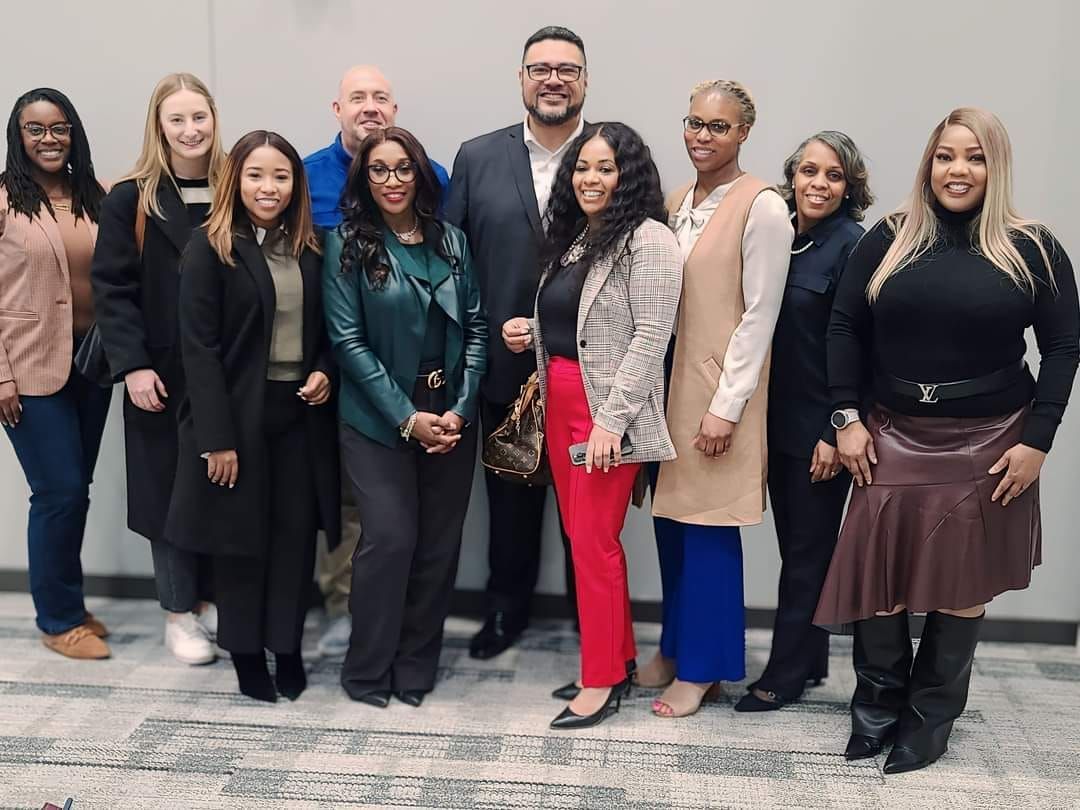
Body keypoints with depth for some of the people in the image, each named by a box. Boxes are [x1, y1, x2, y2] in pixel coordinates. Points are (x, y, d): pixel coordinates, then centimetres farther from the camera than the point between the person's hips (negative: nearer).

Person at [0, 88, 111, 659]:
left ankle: (68, 603, 27)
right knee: (60, 492, -3)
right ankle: (58, 619, 14)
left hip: (91, 359, 5)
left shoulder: (94, 197, 7)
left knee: (74, 489, 11)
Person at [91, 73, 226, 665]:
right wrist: (132, 366, -14)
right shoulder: (131, 199, -3)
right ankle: (178, 614, 20)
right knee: (169, 491, 6)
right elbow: (111, 288, -6)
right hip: (163, 376, -2)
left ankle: (212, 599, 26)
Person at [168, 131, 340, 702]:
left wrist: (324, 372, -4)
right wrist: (218, 437, -16)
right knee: (240, 536, 7)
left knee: (297, 531, 6)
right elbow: (199, 347, -11)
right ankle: (246, 654, 22)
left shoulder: (309, 248, 9)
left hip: (301, 412, 4)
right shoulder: (209, 248, -7)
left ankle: (288, 646, 21)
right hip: (240, 413, -4)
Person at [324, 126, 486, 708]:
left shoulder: (451, 241, 7)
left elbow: (475, 328, 6)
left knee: (439, 543, 6)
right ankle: (367, 671, 12)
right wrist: (407, 418, -13)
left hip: (451, 417, 4)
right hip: (379, 421, -3)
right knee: (390, 539, -8)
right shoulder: (347, 244, -3)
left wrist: (460, 410, -6)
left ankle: (415, 668, 22)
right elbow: (348, 340, -8)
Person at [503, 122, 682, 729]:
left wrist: (611, 418, -22)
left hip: (609, 409, -8)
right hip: (561, 403, 8)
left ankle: (602, 681, 9)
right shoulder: (574, 238, 16)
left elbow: (649, 336, -17)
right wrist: (530, 333, 5)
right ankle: (620, 658, 25)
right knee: (582, 536, 12)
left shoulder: (647, 239, -10)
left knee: (593, 542, -4)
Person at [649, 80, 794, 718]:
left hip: (719, 388, -6)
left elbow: (758, 316, -13)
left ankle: (702, 668, 16)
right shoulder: (678, 201, 10)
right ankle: (674, 646, 29)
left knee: (708, 528, 1)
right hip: (669, 379, 6)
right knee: (671, 519, 13)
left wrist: (726, 406, -15)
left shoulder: (761, 207, -11)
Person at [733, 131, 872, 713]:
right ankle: (810, 659, 31)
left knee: (807, 549, 5)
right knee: (794, 543, 15)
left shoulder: (852, 246, -12)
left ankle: (787, 674, 19)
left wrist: (835, 433, -17)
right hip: (779, 420, 7)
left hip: (821, 427, -7)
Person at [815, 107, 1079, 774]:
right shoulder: (889, 239, 1)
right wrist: (848, 418, -4)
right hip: (893, 437, 1)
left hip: (987, 442, -1)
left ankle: (931, 717, 23)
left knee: (963, 580, 7)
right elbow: (846, 327, 3)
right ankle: (877, 707, 20)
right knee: (878, 572, 1)